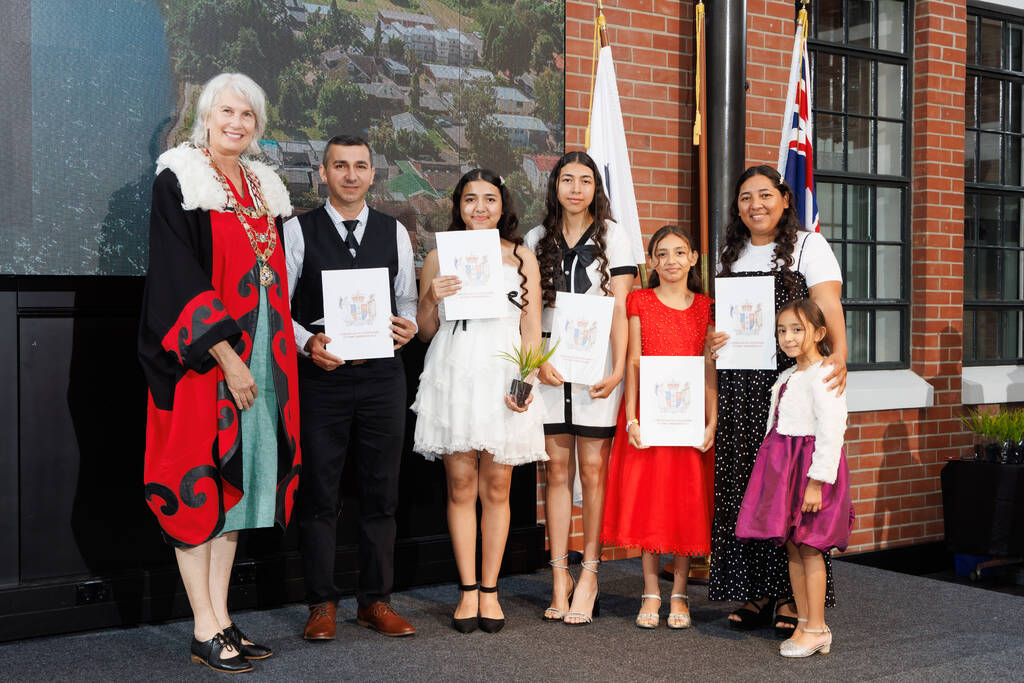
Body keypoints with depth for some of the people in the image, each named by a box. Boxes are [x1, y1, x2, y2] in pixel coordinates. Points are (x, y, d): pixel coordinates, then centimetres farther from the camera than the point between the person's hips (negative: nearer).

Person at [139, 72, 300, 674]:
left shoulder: (264, 187, 15)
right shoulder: (178, 183, -5)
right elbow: (179, 281, -13)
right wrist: (225, 358, -19)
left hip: (259, 355, 7)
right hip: (202, 359, -7)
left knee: (239, 480, 8)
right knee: (199, 482, -4)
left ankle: (221, 618, 15)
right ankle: (205, 629, 2)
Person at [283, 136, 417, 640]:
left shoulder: (395, 233, 11)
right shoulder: (298, 230, 3)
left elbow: (408, 301, 14)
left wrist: (408, 327, -7)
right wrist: (307, 343, -15)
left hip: (382, 374, 3)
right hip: (321, 375, -2)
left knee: (381, 493, 6)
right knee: (320, 493, 2)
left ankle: (376, 601, 17)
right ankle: (321, 604, 14)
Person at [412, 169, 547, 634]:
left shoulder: (521, 257, 11)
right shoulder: (439, 257, 11)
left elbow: (532, 329, 7)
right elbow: (425, 332, 12)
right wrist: (431, 299, -8)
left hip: (502, 379, 0)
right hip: (453, 376, 0)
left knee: (496, 488, 1)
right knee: (460, 486, 0)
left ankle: (489, 590, 10)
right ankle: (468, 590, 9)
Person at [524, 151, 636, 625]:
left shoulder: (612, 236, 6)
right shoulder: (538, 239, 12)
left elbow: (620, 309, -1)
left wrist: (618, 368, -11)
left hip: (597, 364, -2)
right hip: (549, 364, 2)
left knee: (593, 469, -3)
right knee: (557, 469, 3)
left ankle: (589, 575, 6)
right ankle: (559, 575, 8)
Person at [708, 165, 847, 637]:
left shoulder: (808, 247, 2)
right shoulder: (729, 255, 17)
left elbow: (829, 308, -11)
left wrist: (838, 355, -30)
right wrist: (712, 341, 0)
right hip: (737, 385, 5)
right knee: (740, 487, 2)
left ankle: (790, 597, 3)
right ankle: (756, 594, 11)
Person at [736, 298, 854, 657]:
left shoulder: (823, 376, -15)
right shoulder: (787, 377, 13)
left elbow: (830, 433, -20)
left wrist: (817, 482, -22)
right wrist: (778, 473, 19)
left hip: (810, 466, -9)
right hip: (784, 466, 9)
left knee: (810, 549, -3)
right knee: (792, 547, 10)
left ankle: (816, 628, 6)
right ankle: (804, 623, 19)